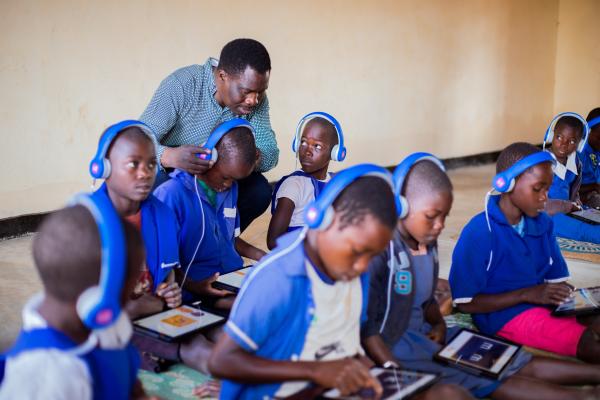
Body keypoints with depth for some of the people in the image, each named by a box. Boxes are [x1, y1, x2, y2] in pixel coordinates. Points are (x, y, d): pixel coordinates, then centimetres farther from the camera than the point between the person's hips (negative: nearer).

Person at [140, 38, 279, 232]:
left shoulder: (256, 98, -13)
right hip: (167, 171, -4)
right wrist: (170, 156, -54)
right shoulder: (181, 85, -27)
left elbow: (271, 154, -14)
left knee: (259, 189, -19)